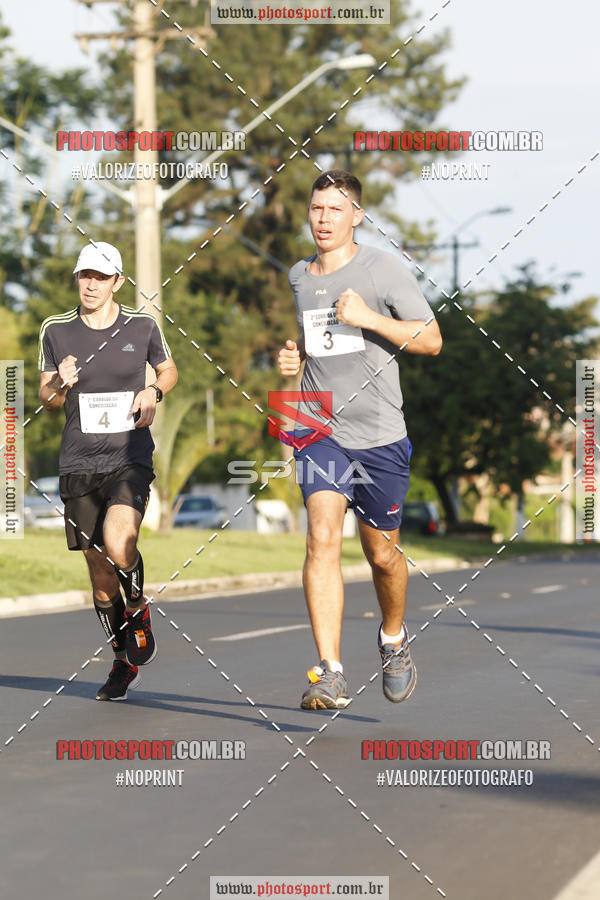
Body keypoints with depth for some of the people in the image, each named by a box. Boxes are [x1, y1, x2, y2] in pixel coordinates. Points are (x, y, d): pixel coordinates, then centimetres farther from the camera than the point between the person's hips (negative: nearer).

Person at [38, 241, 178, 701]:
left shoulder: (141, 326, 2)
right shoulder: (56, 330, 3)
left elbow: (169, 369, 19)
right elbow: (46, 398, 12)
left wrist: (153, 392, -2)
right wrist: (60, 387, -11)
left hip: (131, 460, -2)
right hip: (79, 465, 2)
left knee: (118, 545, -27)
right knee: (99, 570, 5)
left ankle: (138, 607, 6)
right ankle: (125, 662, 23)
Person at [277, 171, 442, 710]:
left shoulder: (383, 269, -3)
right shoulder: (296, 277, 10)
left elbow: (431, 341, -6)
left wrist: (368, 317, -17)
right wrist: (291, 358, 7)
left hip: (380, 433, -2)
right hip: (319, 430, 2)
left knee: (382, 554, 10)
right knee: (322, 538, -18)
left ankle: (394, 638, 41)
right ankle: (330, 674, -22)